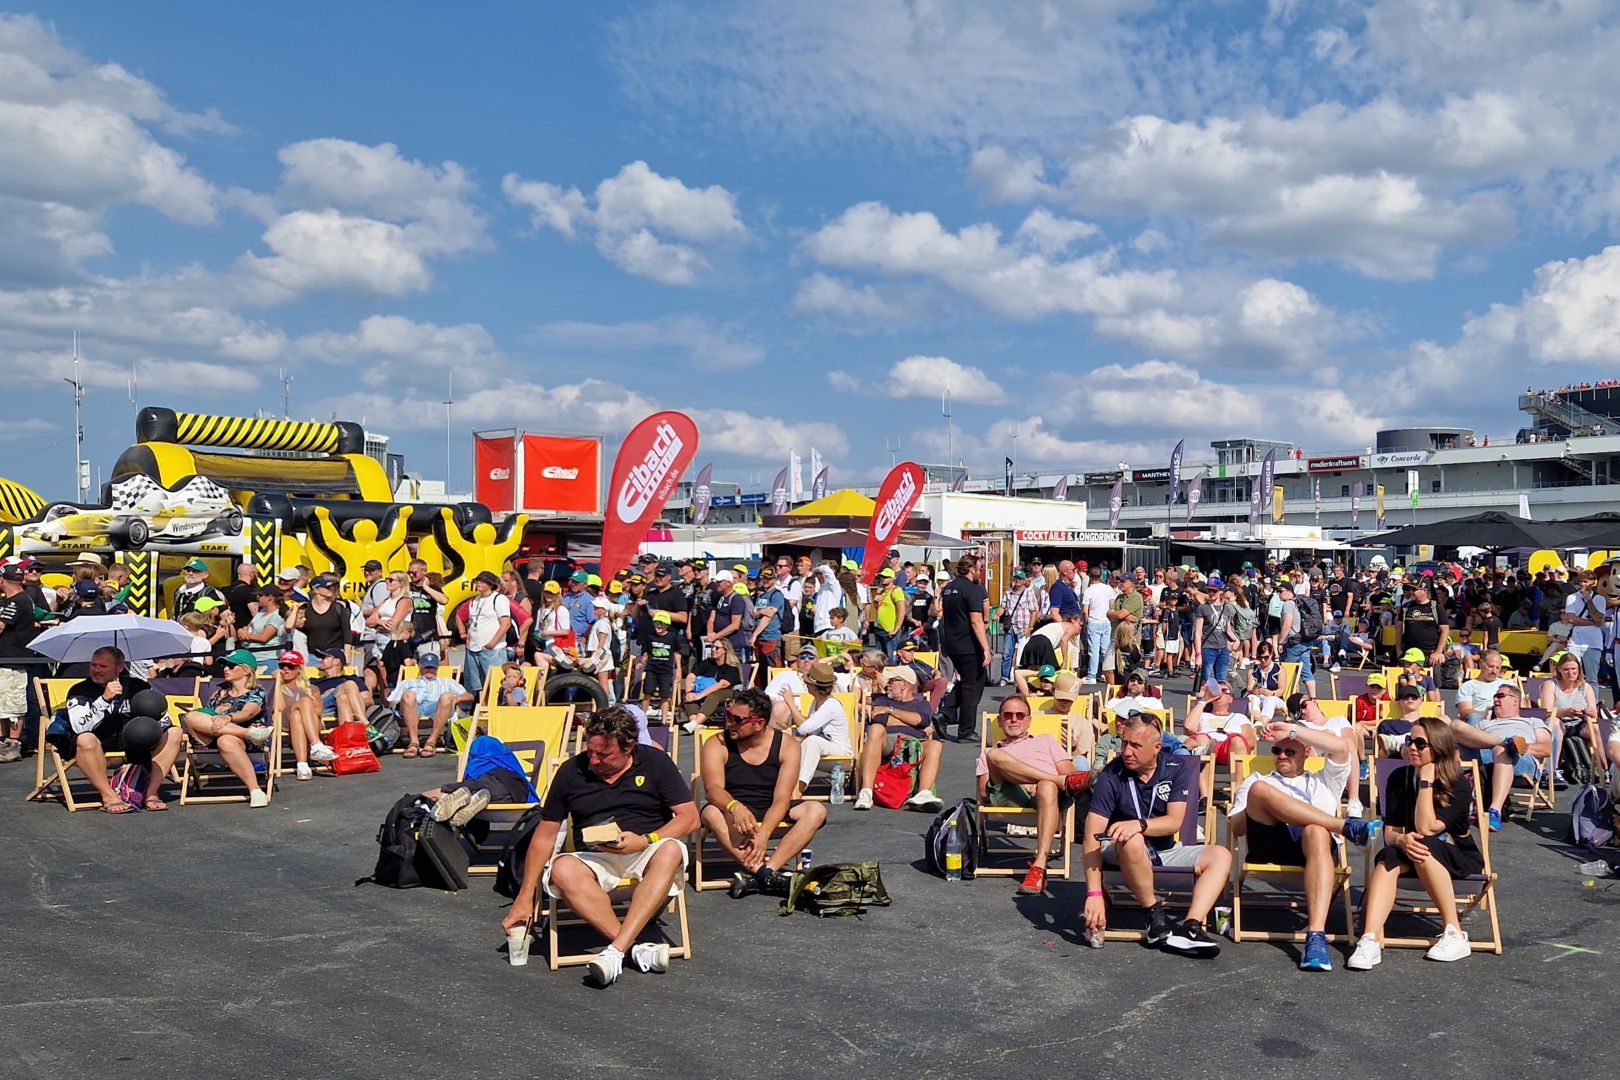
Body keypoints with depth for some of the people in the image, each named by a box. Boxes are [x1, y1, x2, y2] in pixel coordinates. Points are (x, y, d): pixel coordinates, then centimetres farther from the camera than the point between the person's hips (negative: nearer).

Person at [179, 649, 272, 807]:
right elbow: (206, 715, 17)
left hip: (243, 740, -5)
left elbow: (247, 713, -9)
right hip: (211, 738, 5)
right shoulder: (220, 693, 30)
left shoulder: (256, 694, 12)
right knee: (191, 717, -24)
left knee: (226, 741, -42)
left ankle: (256, 792, -47)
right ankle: (251, 733, -32)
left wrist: (227, 718, -31)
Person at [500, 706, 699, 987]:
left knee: (671, 851, -36)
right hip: (594, 860, 1)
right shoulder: (572, 771, 4)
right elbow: (545, 836, 7)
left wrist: (645, 841, -18)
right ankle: (637, 949, -37)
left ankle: (615, 951, -40)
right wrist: (525, 898, 2)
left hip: (647, 855, -1)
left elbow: (690, 817, -2)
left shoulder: (654, 762, 1)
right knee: (563, 870, -33)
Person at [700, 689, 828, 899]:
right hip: (735, 817, -1)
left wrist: (763, 834, -34)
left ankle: (766, 870, -36)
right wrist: (734, 807, -46)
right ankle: (766, 874, -41)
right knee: (712, 813, -34)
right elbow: (713, 788, -24)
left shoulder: (786, 745, -8)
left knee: (816, 811, -25)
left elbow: (782, 798, -17)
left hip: (773, 817, 1)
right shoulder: (717, 745, -8)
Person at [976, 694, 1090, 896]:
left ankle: (1039, 866, -50)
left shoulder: (1045, 740, 37)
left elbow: (1068, 772, 20)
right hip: (1007, 797, 1)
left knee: (1048, 787, -39)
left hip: (1049, 790, 0)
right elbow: (984, 793, 15)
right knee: (994, 756, -29)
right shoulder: (990, 751, 34)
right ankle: (1062, 782, -28)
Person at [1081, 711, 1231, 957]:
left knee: (1220, 856, -15)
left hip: (1164, 851, 4)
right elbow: (1091, 839, -23)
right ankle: (1154, 917, -22)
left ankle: (1190, 926, -31)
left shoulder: (1176, 768, -7)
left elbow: (1174, 822, -14)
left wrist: (1139, 824, -37)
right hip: (1120, 853, -4)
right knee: (1133, 842, -38)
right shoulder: (1110, 778, -17)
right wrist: (1094, 895, -32)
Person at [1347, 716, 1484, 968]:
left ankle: (1455, 934, -25)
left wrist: (1426, 781, -23)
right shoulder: (1399, 778, -3)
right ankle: (1371, 941, -45)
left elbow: (1426, 829, -25)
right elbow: (1389, 833, -6)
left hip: (1459, 859, -3)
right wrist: (1402, 840, -30)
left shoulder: (1460, 786, -14)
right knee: (1388, 857, -31)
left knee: (1425, 849, -36)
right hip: (1414, 854, 3)